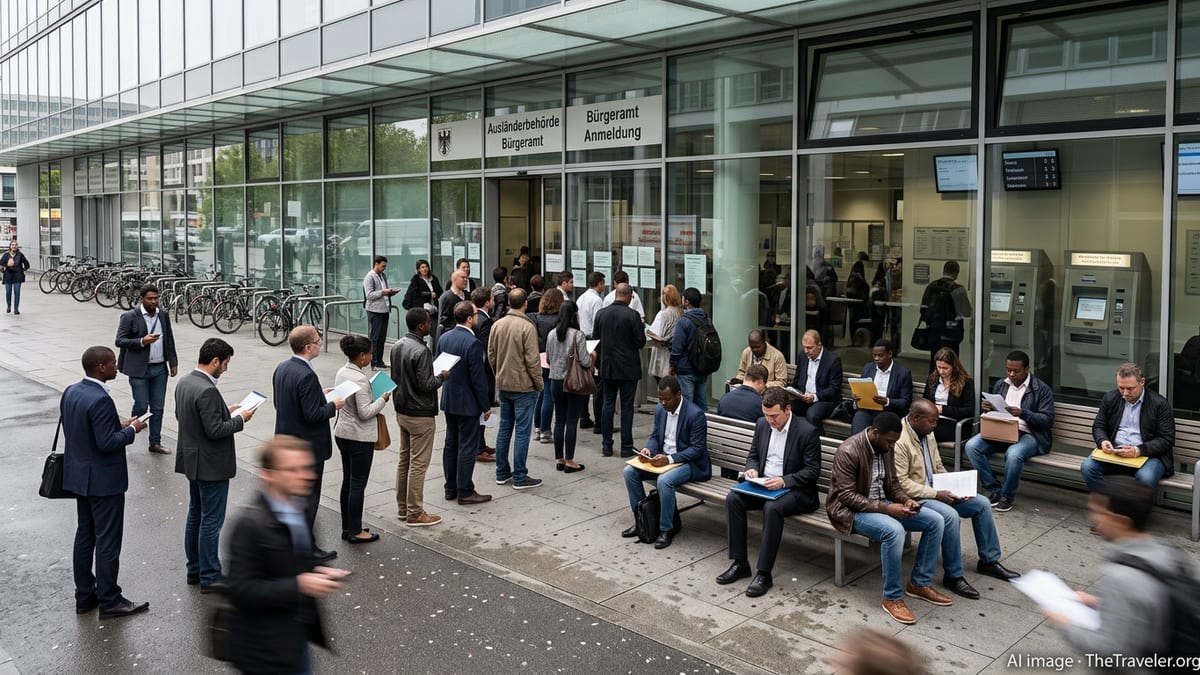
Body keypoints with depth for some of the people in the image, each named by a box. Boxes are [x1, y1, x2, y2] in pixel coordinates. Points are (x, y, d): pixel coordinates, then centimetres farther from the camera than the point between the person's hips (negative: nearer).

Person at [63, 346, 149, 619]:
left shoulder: (71, 392, 4)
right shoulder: (100, 400, -25)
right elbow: (107, 443, -25)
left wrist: (118, 424, 10)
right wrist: (131, 429, -10)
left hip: (79, 476, 10)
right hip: (104, 481, -9)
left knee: (84, 536, 17)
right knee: (108, 541, 1)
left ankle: (84, 596, 28)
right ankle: (109, 601, 11)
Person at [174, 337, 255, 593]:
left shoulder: (184, 382, 4)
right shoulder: (206, 391, -26)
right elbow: (215, 430, -26)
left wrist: (225, 411, 11)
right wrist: (240, 419, -12)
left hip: (192, 461, 10)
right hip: (211, 465, -10)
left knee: (195, 514, 19)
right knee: (211, 521, 0)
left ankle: (195, 569, 29)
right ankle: (209, 577, 8)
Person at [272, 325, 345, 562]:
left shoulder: (281, 369, 3)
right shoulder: (307, 376, -25)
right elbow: (312, 415, -26)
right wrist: (333, 405, -9)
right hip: (308, 446, -9)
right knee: (309, 496, 2)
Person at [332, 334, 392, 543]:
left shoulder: (341, 372, 5)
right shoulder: (360, 379, -22)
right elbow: (365, 412, -22)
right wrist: (382, 399, -9)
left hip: (342, 433, 9)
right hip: (360, 438, -9)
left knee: (347, 481, 15)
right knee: (358, 484, 0)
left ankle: (347, 527, 23)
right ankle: (355, 531, 8)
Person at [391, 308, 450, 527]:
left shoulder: (397, 346, 5)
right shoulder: (421, 351, -23)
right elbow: (425, 385, -23)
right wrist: (441, 376, -6)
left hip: (401, 411, 9)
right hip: (420, 415, -9)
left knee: (404, 460, 17)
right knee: (418, 464, -1)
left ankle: (403, 507, 26)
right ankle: (415, 514, 6)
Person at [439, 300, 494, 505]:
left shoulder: (444, 338, 1)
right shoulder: (472, 343, -23)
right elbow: (478, 378, -20)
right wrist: (486, 406, -11)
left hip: (448, 401, 8)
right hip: (467, 403, -8)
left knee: (451, 444, 15)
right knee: (467, 448, 1)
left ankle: (451, 488, 24)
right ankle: (465, 492, 8)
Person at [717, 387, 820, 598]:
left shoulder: (807, 431, -12)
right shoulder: (762, 424, 5)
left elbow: (813, 471, -12)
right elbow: (753, 455, 17)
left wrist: (784, 481, -25)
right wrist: (752, 469, -7)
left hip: (795, 490, -6)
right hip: (763, 484, 6)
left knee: (772, 508, -36)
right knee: (732, 498, -20)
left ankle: (764, 573, -25)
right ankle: (740, 563, -13)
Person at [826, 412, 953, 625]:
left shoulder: (885, 446, 1)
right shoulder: (848, 452, -24)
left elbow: (892, 483, 12)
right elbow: (847, 496, -24)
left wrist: (905, 500, -10)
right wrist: (886, 508, -29)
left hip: (882, 503, 8)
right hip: (851, 509, -8)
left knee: (936, 521, -5)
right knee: (894, 530, -36)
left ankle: (919, 583, 8)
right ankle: (892, 597, -19)